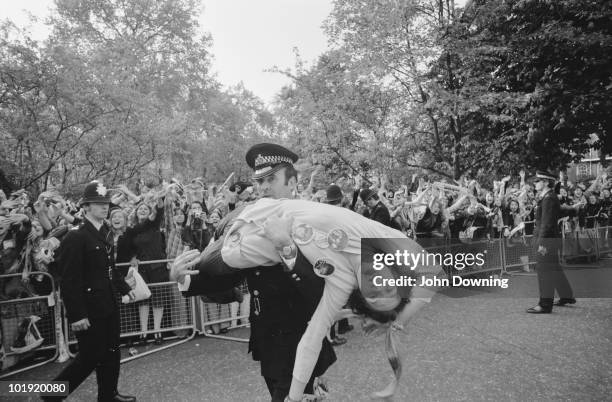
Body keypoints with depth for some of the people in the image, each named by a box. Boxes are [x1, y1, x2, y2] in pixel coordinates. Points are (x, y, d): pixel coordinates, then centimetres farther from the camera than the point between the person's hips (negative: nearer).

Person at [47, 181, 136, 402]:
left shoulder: (106, 233, 8)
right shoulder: (75, 237, -18)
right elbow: (70, 280, -21)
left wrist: (125, 288, 15)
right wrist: (77, 315, -22)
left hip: (109, 306, 8)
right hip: (89, 311, -8)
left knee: (111, 353, 17)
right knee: (90, 357, 3)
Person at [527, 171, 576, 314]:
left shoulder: (549, 199, -16)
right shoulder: (550, 197, 15)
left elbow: (547, 222, -21)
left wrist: (542, 243, -23)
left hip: (547, 239, -10)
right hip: (551, 238, 10)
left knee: (545, 270, -6)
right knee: (554, 269, 20)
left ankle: (545, 305, -1)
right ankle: (567, 296, 32)